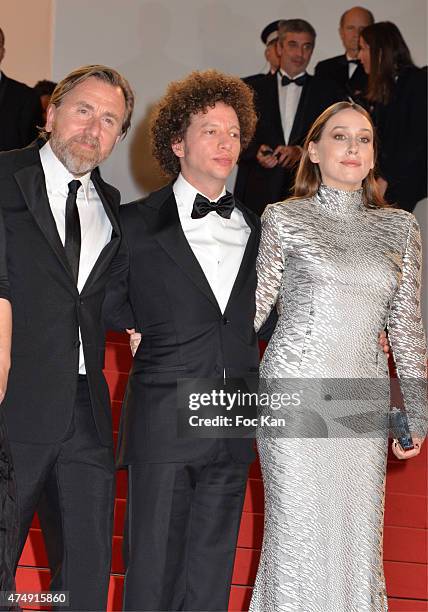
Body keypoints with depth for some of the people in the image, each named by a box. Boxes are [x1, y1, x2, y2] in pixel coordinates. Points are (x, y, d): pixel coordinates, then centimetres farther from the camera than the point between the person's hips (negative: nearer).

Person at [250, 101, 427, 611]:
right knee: (297, 530, 2)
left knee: (356, 532, 6)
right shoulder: (284, 219, 2)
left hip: (363, 404, 3)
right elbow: (252, 306, 3)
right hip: (294, 392, -3)